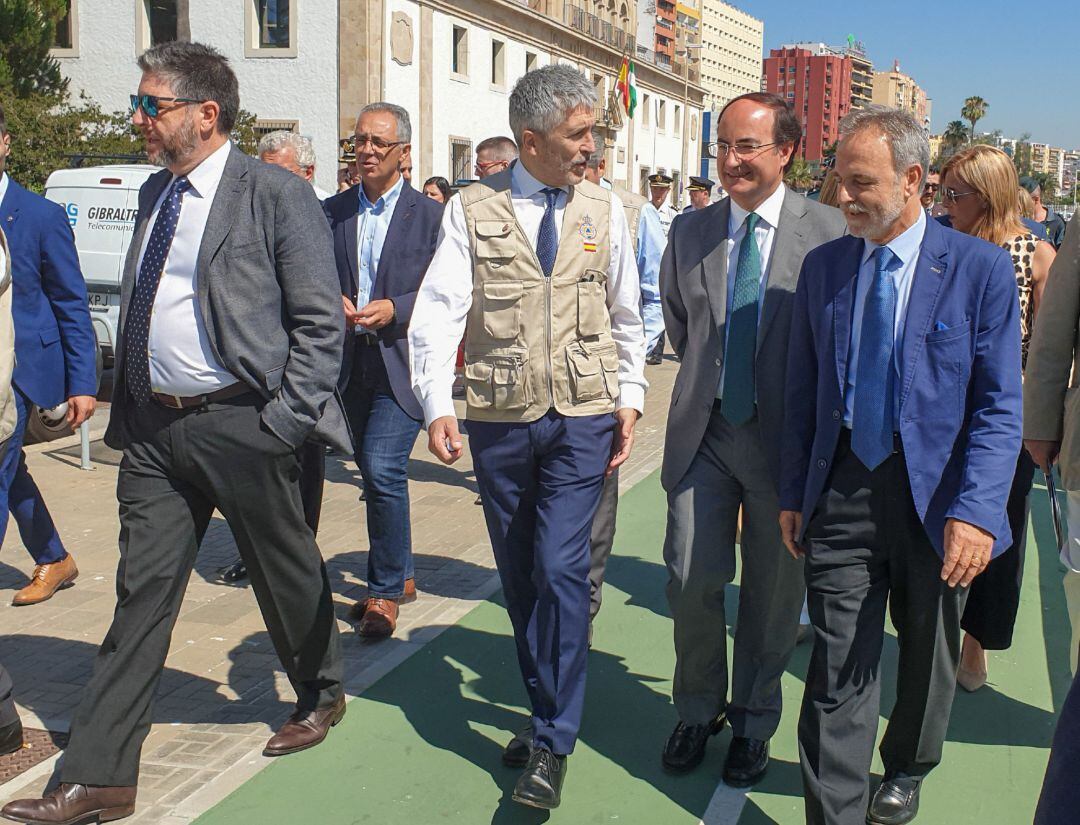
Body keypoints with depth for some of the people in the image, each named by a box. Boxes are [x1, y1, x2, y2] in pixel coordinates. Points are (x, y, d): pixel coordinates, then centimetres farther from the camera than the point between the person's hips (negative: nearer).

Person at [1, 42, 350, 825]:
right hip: (154, 428, 6)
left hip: (239, 424, -6)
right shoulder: (154, 192, 12)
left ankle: (321, 695, 39)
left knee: (287, 574, 12)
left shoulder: (277, 195, -9)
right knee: (142, 593, 6)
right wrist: (124, 411, 13)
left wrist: (284, 422, -14)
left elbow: (320, 320, -10)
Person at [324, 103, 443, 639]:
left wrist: (395, 309, -17)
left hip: (402, 364, -4)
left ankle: (385, 591, 0)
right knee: (376, 475, 14)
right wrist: (333, 303, -11)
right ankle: (399, 576, 31)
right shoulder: (331, 212, 9)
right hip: (350, 366, 5)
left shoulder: (431, 216, -1)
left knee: (383, 471, -15)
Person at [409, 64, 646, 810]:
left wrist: (630, 399, 4)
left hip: (583, 418, -1)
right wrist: (438, 404, -21)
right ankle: (551, 713, 31)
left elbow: (627, 317, 12)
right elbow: (438, 311, -9)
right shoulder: (472, 210, -2)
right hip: (500, 418, 1)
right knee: (520, 576, 11)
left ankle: (552, 744, 3)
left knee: (560, 568, -10)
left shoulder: (605, 210, 4)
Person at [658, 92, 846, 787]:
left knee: (773, 592, 10)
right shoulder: (690, 232, 4)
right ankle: (698, 710, 27)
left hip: (786, 436, -2)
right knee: (691, 581, 2)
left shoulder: (828, 231, -7)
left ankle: (754, 721, 31)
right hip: (705, 434, 3)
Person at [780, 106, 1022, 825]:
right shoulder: (823, 266, 4)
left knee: (928, 660, 19)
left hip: (935, 496, -1)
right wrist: (794, 493, 7)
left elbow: (999, 406, -10)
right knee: (838, 668, -1)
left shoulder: (980, 268, -8)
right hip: (842, 492, 1)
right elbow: (803, 390, 9)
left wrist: (976, 510, -20)